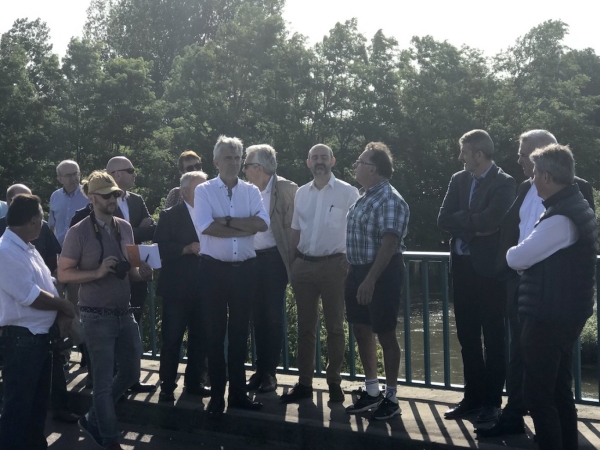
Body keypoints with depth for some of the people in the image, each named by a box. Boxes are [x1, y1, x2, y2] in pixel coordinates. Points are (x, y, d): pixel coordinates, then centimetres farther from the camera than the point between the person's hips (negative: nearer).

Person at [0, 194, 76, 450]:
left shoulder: (28, 249, 13)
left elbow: (47, 285, 15)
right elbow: (31, 296, -22)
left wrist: (60, 313, -4)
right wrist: (64, 305, -8)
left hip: (40, 334, 10)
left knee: (39, 400, 19)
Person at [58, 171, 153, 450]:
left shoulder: (125, 228, 7)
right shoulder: (78, 233, -10)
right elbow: (64, 274, -10)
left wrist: (141, 273, -5)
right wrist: (98, 272, -23)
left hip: (125, 312, 6)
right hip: (97, 317, -6)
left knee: (131, 373, 15)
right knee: (104, 381, 3)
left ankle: (93, 420, 34)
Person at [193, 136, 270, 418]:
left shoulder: (251, 191, 6)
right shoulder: (204, 190, -2)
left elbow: (263, 223, -11)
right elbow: (205, 227, -17)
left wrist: (227, 221, -17)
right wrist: (245, 228, -13)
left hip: (245, 269, 3)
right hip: (214, 269, -2)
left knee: (240, 331, 11)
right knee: (215, 332, 7)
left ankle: (238, 392, 22)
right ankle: (217, 395, 17)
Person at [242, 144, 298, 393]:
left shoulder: (286, 189, -6)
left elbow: (293, 226, -7)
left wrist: (290, 260, -10)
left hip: (273, 259, -5)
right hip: (251, 259, 5)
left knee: (273, 316, 2)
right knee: (257, 316, 10)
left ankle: (269, 371, 12)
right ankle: (261, 370, 20)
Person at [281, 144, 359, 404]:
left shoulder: (348, 192, -4)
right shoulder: (301, 193, 10)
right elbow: (295, 231, 13)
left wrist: (352, 264, -10)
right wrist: (290, 265, 9)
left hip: (333, 265, -4)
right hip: (303, 265, 4)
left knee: (334, 326, 5)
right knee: (305, 326, 10)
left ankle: (334, 382, 15)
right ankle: (304, 383, 18)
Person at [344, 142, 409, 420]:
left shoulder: (390, 200, -16)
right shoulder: (364, 198, 13)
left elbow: (389, 243, -23)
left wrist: (371, 280, -27)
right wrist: (354, 275, 18)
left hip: (382, 273, -9)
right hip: (358, 271, 9)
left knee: (385, 334, 0)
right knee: (361, 331, 14)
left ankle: (391, 398, 13)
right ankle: (371, 392, 27)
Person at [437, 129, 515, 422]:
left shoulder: (504, 183, -9)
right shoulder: (458, 179, 9)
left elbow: (489, 221, -22)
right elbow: (443, 220, -1)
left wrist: (462, 221, -9)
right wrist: (475, 223, -11)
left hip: (488, 268, -6)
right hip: (462, 267, 6)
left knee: (493, 338, 5)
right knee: (467, 337, 12)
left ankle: (492, 401, 14)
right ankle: (473, 396, 22)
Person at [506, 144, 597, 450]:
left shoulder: (559, 218, -21)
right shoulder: (575, 206, 12)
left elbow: (517, 259, -17)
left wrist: (514, 253, 4)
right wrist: (526, 256, 2)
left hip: (549, 316, -10)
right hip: (564, 312, 10)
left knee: (538, 395, -3)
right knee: (559, 392, 16)